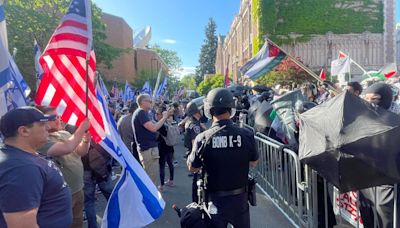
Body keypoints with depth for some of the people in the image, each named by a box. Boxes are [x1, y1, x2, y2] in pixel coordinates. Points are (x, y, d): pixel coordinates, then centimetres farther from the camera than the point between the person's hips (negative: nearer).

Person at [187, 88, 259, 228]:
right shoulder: (246, 135, -16)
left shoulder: (202, 138, -19)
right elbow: (254, 163, 2)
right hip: (239, 199, 1)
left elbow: (192, 168, -3)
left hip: (215, 200, -1)